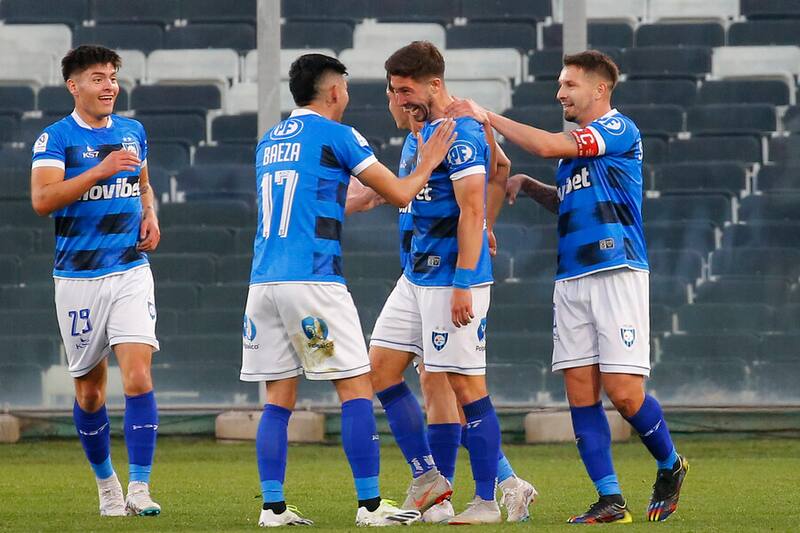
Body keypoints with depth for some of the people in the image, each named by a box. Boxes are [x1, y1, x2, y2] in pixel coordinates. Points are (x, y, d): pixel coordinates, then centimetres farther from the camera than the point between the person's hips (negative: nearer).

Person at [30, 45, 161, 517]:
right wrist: (102, 170, -25)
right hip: (78, 278, -2)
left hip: (131, 271, 2)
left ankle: (139, 489, -15)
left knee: (138, 377, -14)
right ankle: (106, 483, 25)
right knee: (90, 390, 7)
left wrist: (150, 216, 7)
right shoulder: (55, 138, -5)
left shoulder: (133, 132, 10)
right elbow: (42, 199, -20)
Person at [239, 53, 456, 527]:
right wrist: (427, 165, 19)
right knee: (356, 389, -1)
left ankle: (273, 506, 3)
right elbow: (399, 194, 1)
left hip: (264, 283, 7)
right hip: (313, 281, -7)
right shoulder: (336, 134, -1)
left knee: (279, 400, 8)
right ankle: (370, 505, -4)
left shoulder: (270, 142, 20)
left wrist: (365, 193, 41)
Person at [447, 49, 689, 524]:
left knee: (624, 391, -10)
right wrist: (529, 185, 18)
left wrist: (487, 117, -9)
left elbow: (548, 146, -17)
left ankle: (670, 466, 15)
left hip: (617, 273, -8)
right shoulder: (576, 145, 20)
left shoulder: (619, 130, -7)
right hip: (571, 280, 8)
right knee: (581, 392, -1)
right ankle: (611, 501, 1)